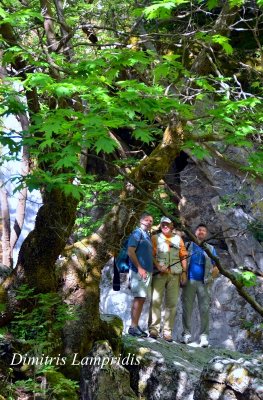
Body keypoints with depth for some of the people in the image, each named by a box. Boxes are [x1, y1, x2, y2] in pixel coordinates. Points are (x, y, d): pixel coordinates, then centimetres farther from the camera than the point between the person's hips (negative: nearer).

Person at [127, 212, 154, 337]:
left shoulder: (147, 236, 21)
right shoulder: (137, 233, -6)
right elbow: (130, 252, -15)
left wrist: (154, 268, 17)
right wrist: (139, 268, -20)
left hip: (147, 271, 9)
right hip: (139, 271, -9)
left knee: (141, 299, 8)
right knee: (139, 298, -12)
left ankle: (136, 326, 12)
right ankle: (133, 327, -11)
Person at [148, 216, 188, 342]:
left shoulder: (178, 239, 18)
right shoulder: (155, 238, 11)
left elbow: (183, 257, 15)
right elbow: (151, 255, 1)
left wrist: (184, 272, 5)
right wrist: (158, 266, -14)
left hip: (175, 275, 2)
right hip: (159, 274, -2)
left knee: (172, 303, -1)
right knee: (156, 301, -9)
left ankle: (167, 331, 1)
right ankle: (153, 329, -9)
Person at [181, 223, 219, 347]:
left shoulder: (210, 249, 16)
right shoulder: (188, 245, 11)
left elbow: (216, 268, 15)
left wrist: (210, 278, 2)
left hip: (203, 283, 1)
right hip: (189, 281, -1)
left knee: (204, 309, -5)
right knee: (187, 308, -1)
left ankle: (204, 336, -3)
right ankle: (187, 334, 5)